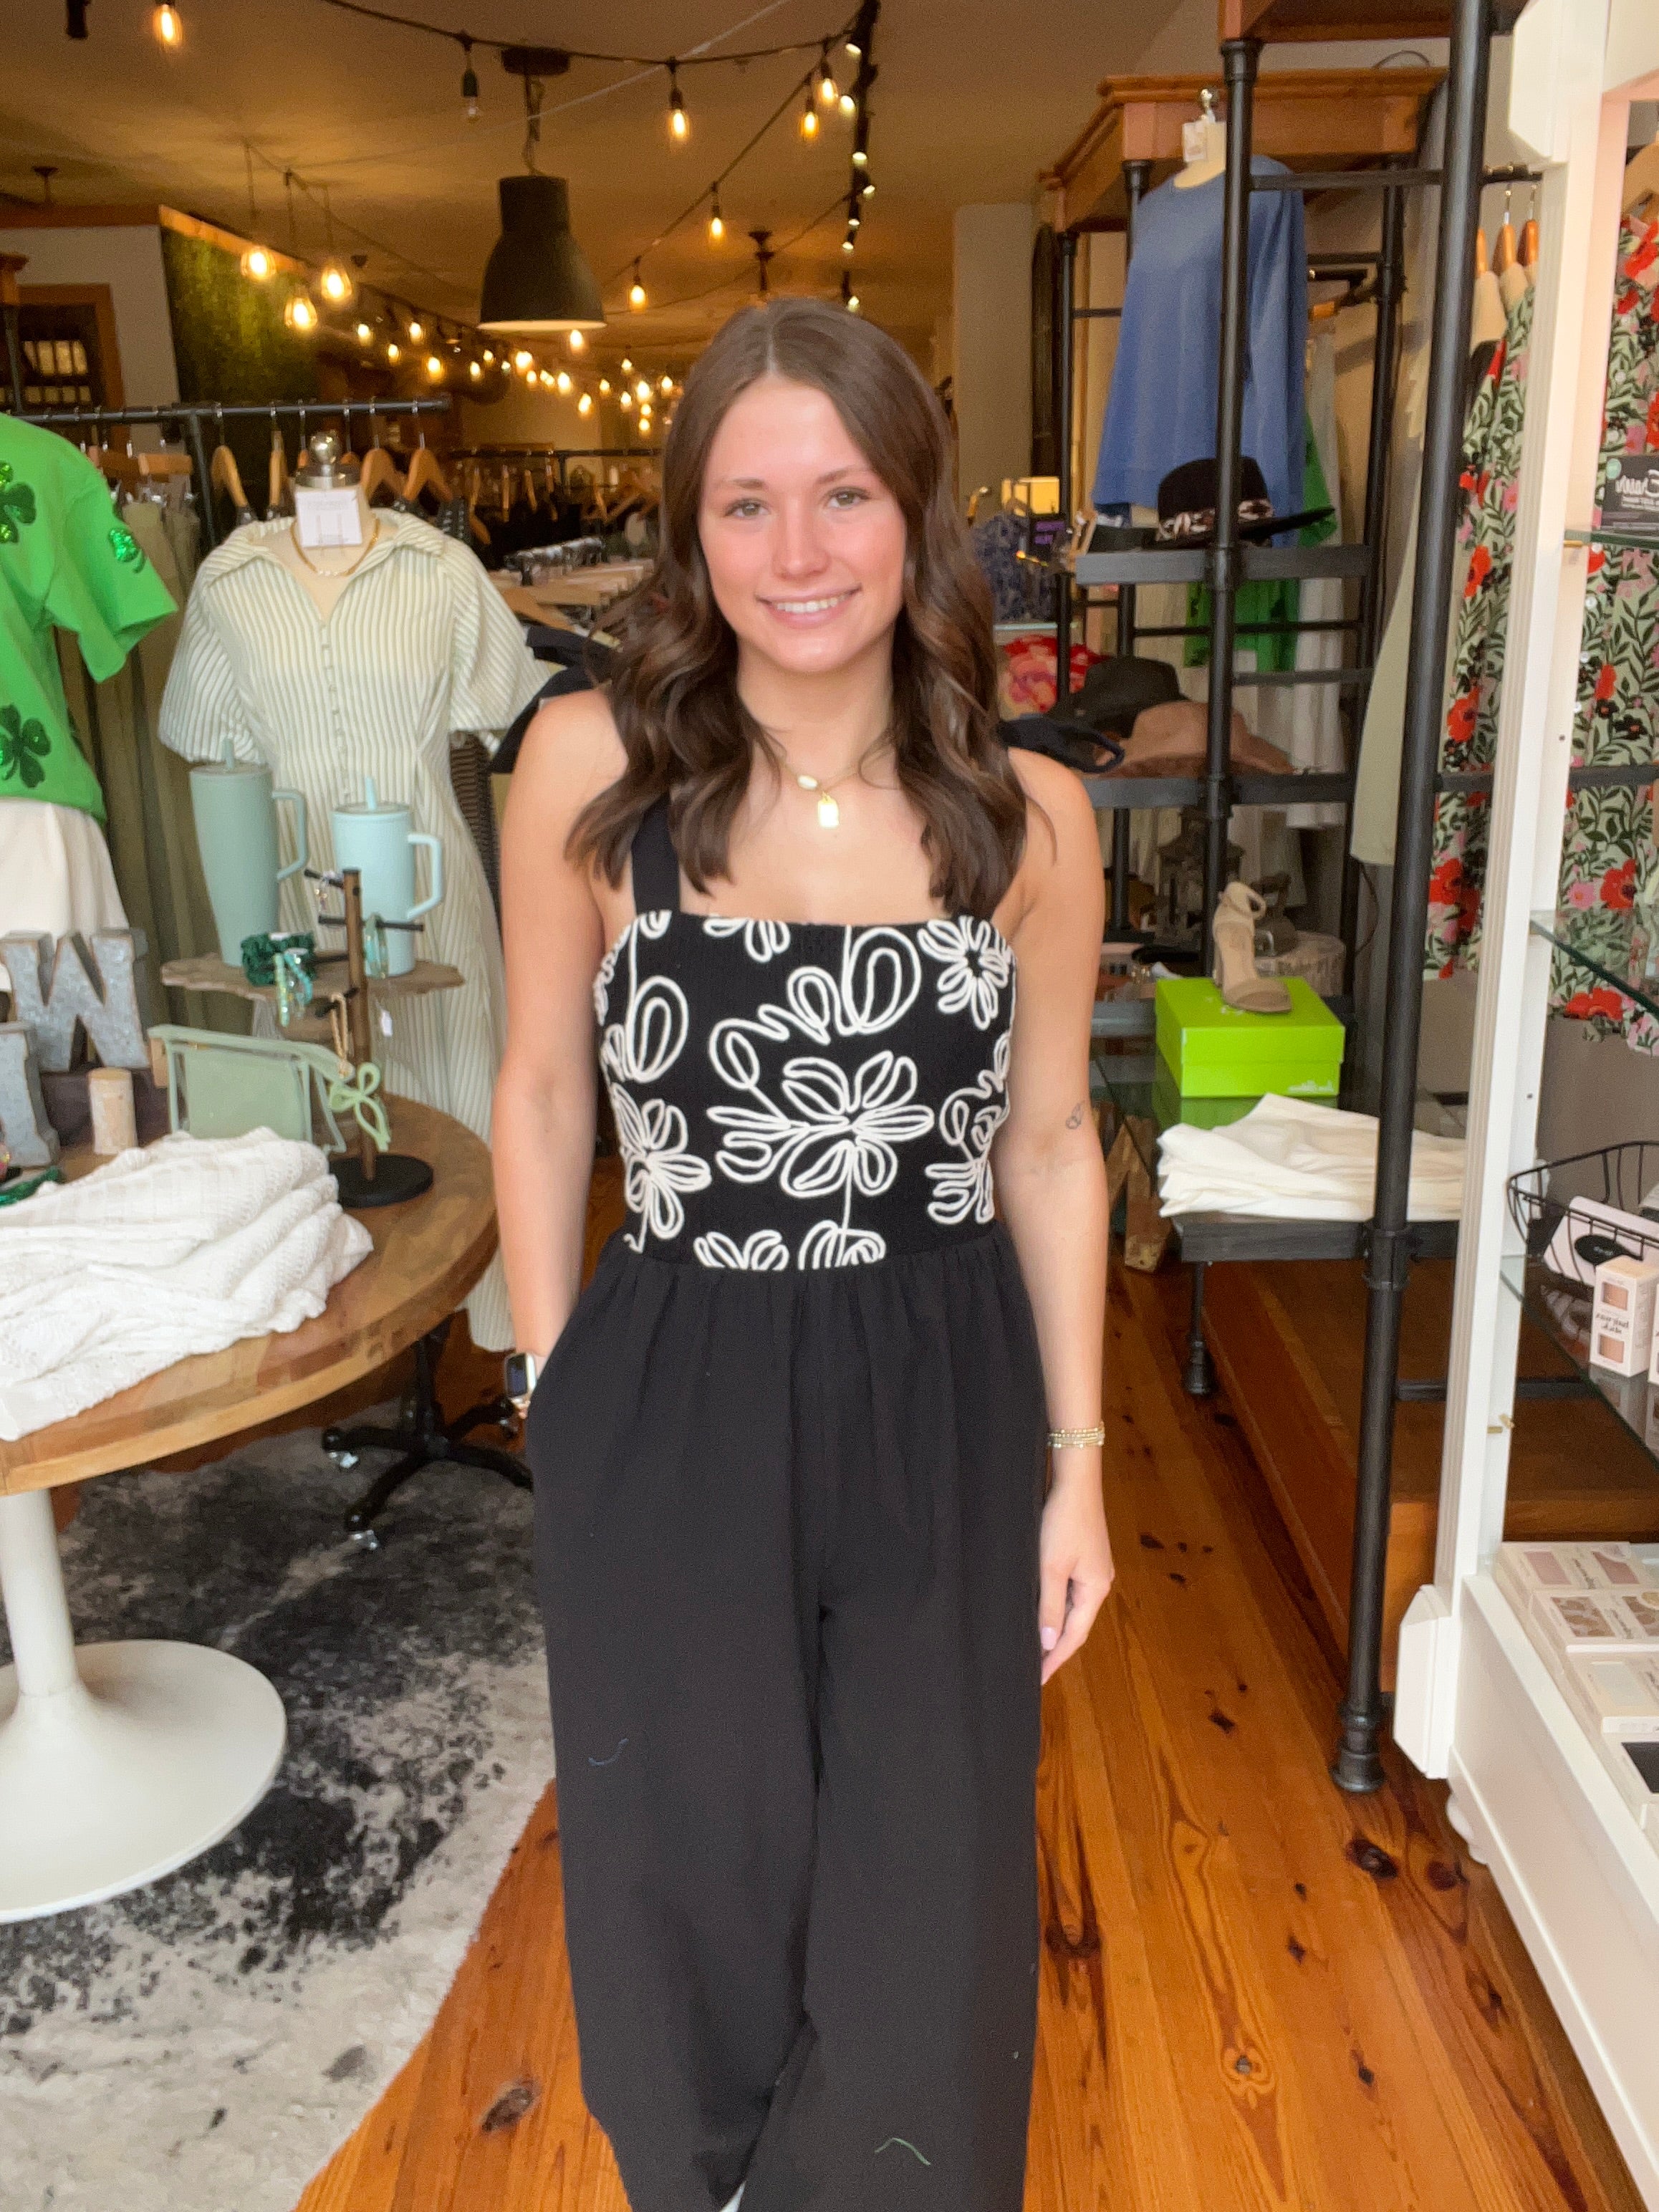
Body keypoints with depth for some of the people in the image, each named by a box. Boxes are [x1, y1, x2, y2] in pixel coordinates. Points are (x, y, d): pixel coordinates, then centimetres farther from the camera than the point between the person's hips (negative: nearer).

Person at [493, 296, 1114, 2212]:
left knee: (926, 1894, 15)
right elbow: (543, 1095, 0)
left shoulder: (1028, 819, -5)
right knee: (697, 1876, 18)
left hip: (941, 1406, 1)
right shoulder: (588, 768, -9)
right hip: (670, 1405, 0)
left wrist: (1075, 1462, 4)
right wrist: (557, 1393, 2)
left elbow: (1049, 1141, 3)